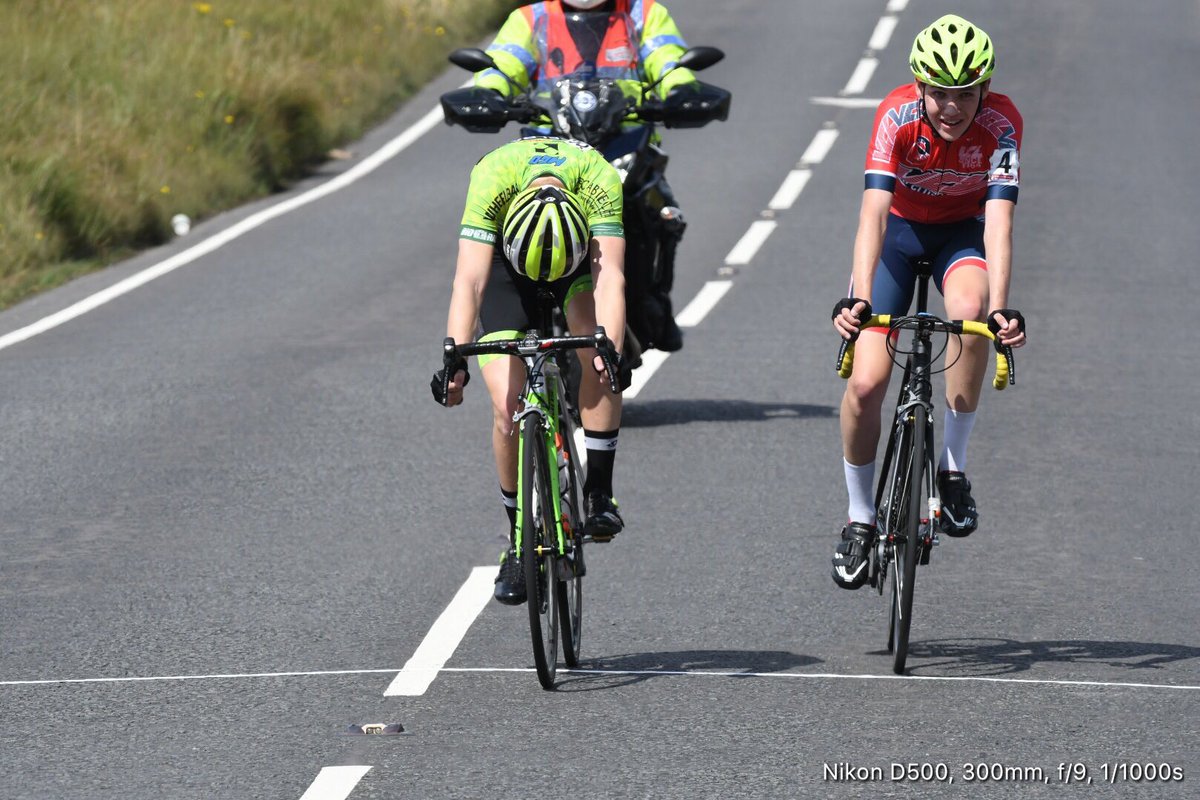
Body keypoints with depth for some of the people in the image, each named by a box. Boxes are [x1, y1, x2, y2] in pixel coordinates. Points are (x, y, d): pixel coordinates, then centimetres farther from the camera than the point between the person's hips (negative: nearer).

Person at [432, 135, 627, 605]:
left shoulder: (600, 181, -38)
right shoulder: (491, 180, -39)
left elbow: (610, 276, -44)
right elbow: (469, 279, -44)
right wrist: (456, 358, -56)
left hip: (580, 250, 0)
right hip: (506, 258, 0)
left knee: (597, 354, -28)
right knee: (508, 409, -12)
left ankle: (599, 493, -15)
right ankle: (520, 538, 5)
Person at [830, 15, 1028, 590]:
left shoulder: (1001, 123, -27)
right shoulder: (897, 116, -28)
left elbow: (998, 220, -35)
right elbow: (874, 212, -37)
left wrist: (999, 308, -49)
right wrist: (858, 299, -51)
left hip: (963, 232, 0)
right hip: (899, 230, 0)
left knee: (969, 311, -35)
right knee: (866, 382, -13)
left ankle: (953, 467, -18)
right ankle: (859, 517, 10)